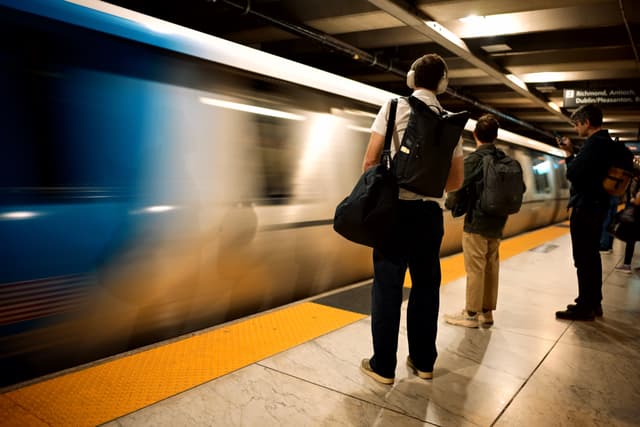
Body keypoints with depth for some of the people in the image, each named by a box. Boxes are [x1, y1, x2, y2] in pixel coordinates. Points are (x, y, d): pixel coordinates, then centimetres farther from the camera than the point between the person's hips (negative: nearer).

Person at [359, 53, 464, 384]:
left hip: (396, 208, -3)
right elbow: (456, 181, 10)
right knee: (426, 286, 13)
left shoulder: (394, 107, -1)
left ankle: (383, 366, 9)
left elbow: (370, 162, -6)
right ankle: (423, 362, 23)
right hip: (431, 212, 4)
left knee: (388, 286, 3)